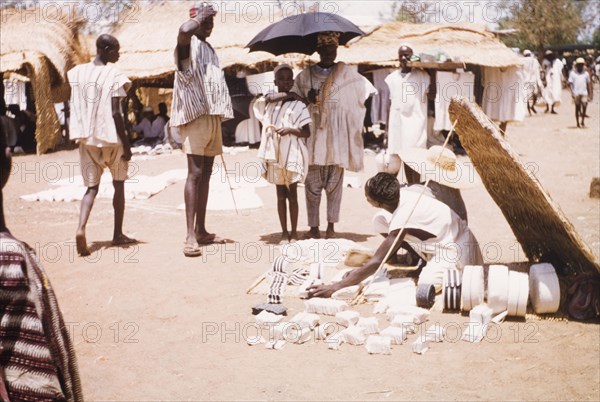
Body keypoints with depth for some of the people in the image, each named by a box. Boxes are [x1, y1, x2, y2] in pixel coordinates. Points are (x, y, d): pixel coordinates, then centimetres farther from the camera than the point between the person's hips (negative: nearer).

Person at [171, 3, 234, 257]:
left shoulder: (209, 50, 21)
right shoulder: (189, 45, -6)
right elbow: (184, 30, -31)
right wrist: (200, 15, -13)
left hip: (213, 116, 9)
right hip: (195, 115, -9)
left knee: (206, 174, 10)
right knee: (195, 172, -15)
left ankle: (201, 230, 16)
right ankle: (191, 236, -18)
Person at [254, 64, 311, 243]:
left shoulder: (297, 106, -4)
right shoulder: (268, 103, 5)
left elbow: (306, 132, -4)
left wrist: (290, 129, -18)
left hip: (292, 155, -3)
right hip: (275, 156, 3)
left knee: (292, 195, 3)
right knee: (280, 195, 8)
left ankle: (294, 232, 10)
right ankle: (284, 232, 14)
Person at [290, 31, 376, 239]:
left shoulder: (346, 73, 4)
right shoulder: (305, 76, 5)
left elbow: (368, 90, 1)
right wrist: (307, 100, -14)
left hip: (337, 138, 0)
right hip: (314, 137, 0)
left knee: (335, 183, 4)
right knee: (313, 184, -1)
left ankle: (331, 225, 13)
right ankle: (313, 226, 6)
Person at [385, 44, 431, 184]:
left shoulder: (422, 76, 0)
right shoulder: (392, 78, 9)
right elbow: (389, 105, 11)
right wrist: (387, 130, 8)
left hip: (415, 124, -3)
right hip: (397, 124, 4)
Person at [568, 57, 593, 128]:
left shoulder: (586, 73, 9)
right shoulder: (572, 73, 2)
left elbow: (588, 84, 14)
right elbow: (570, 83, 0)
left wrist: (590, 94, 10)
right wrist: (572, 93, -11)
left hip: (584, 93, 2)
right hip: (576, 93, -1)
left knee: (584, 106, -11)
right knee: (577, 108, 3)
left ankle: (583, 121, 3)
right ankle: (577, 123, 12)